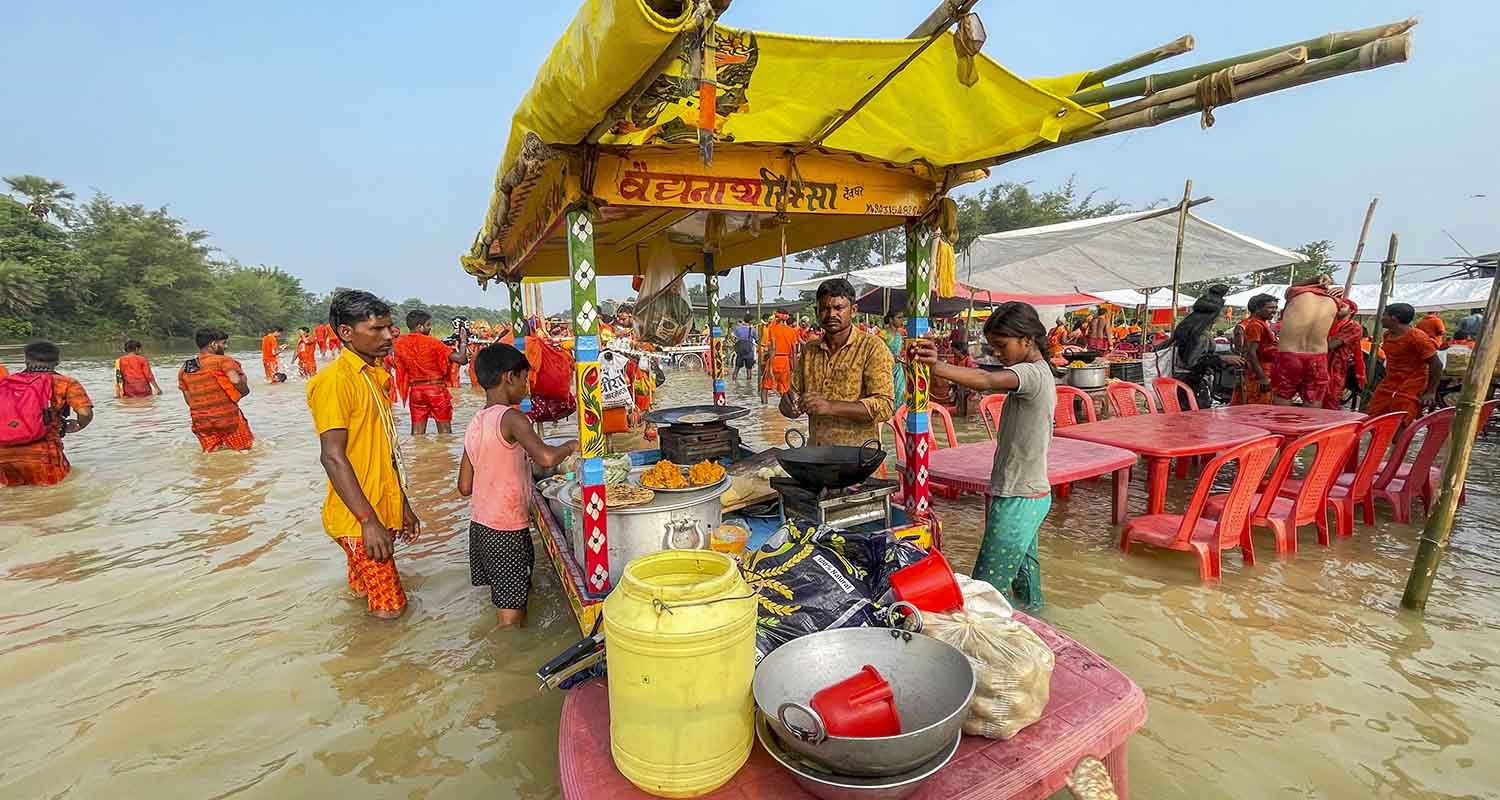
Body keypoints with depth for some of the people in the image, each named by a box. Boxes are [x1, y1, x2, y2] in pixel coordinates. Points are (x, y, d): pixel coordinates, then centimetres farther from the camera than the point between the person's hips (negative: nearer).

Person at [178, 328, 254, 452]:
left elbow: (188, 399, 13)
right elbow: (236, 380, -26)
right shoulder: (223, 361, -9)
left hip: (200, 421, 5)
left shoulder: (184, 368, 11)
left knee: (212, 453, 14)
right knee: (244, 449, 4)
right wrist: (245, 390, -7)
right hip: (227, 416, -5)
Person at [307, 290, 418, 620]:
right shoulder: (335, 379, -17)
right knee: (389, 605, 1)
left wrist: (402, 504, 17)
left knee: (366, 591, 21)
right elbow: (333, 457, -21)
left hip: (381, 511, 8)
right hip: (357, 519, -8)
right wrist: (369, 521, -24)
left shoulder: (375, 375, 10)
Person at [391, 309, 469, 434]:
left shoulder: (399, 344, 1)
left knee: (417, 433, 9)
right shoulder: (432, 342, -13)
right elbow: (461, 359, -16)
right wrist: (463, 341, -1)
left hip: (415, 391, 4)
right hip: (437, 389, -4)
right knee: (445, 432, 7)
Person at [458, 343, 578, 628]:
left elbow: (465, 486, 10)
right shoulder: (511, 418, -18)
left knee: (505, 601, 21)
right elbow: (546, 458, -35)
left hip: (480, 525, 8)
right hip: (508, 530, -8)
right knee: (512, 615, 2)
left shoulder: (475, 424, 7)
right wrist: (569, 445, -15)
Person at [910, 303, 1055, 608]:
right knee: (1024, 572, 23)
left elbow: (986, 381, -40)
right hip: (1031, 494, 10)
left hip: (1018, 501, -10)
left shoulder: (1032, 373, -19)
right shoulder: (1038, 372, 13)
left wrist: (935, 365, -53)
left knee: (987, 588, -6)